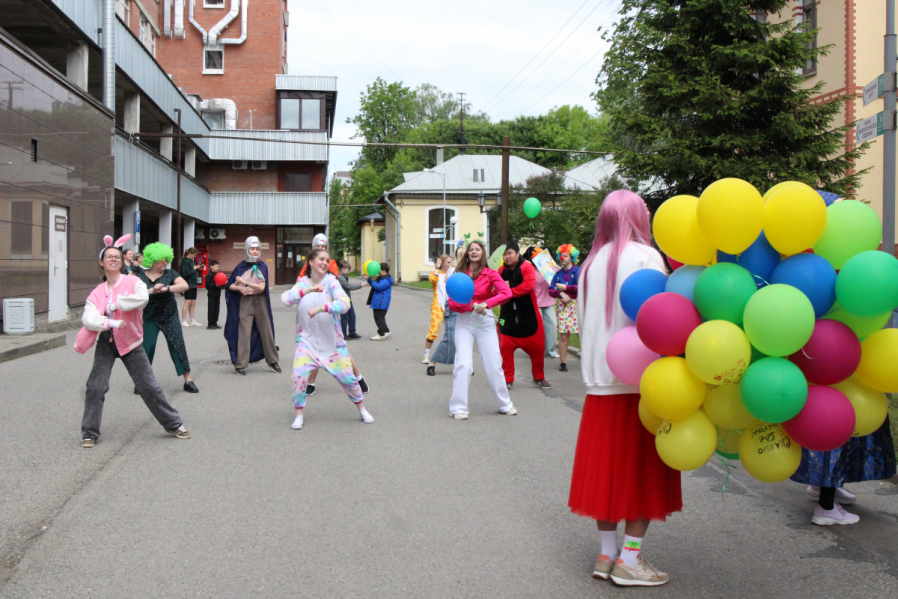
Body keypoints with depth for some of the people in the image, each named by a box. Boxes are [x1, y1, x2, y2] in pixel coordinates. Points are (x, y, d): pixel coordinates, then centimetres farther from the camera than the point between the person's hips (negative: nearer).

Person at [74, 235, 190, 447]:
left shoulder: (133, 282, -5)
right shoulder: (97, 292, 2)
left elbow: (142, 298, -28)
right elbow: (88, 318, -12)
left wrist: (115, 304, -21)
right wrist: (110, 323, -29)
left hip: (131, 342, -2)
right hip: (106, 342, 2)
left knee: (149, 386, 1)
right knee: (95, 387, -5)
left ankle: (174, 424, 15)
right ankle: (89, 432, 11)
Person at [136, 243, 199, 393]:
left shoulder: (169, 274, 0)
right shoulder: (141, 277, -1)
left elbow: (184, 285, -14)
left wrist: (166, 288, -26)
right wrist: (151, 291, -26)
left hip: (169, 317, 1)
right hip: (150, 318, -1)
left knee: (177, 345, -2)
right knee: (147, 347, -5)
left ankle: (188, 380, 4)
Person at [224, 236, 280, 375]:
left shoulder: (262, 266, 2)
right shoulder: (241, 267, 2)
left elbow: (262, 287, -7)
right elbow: (230, 286, 5)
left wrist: (245, 283, -15)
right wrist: (240, 288, -14)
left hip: (260, 301, 1)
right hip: (245, 302, -1)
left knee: (266, 331, 7)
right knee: (244, 333, -4)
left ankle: (273, 361, 18)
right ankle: (240, 365, 0)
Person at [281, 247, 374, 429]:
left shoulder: (331, 281, -9)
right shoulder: (302, 283, -1)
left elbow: (345, 303, -26)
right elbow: (285, 299, -19)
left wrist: (320, 308, -36)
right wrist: (308, 290, -31)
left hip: (332, 341, -1)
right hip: (307, 340, 1)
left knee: (347, 377, 2)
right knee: (299, 375, -16)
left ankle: (362, 409, 27)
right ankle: (299, 416, 4)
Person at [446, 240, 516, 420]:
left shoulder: (490, 274, 1)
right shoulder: (459, 274, 4)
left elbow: (506, 293, -14)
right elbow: (452, 303, -2)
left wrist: (485, 304, -24)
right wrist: (472, 306, -18)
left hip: (485, 321, 0)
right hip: (464, 322, 0)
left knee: (494, 365, 4)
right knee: (463, 364, -10)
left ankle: (505, 404, 19)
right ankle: (458, 408, -2)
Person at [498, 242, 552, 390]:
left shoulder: (526, 267, -9)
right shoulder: (501, 270, 5)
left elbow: (529, 285, -24)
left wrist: (511, 291, -18)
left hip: (528, 315, -3)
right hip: (508, 315, 3)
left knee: (537, 347, 5)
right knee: (505, 347, -3)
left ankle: (539, 378, 25)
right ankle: (507, 379, 10)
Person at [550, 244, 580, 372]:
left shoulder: (578, 271, 0)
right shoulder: (558, 274, 12)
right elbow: (551, 290, 7)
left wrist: (565, 287, -7)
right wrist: (561, 293, -12)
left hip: (577, 305, -3)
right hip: (563, 306, 3)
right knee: (563, 336, 0)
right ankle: (563, 363, 5)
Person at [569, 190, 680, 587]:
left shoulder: (592, 263, 9)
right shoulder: (645, 257, -8)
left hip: (600, 382, 6)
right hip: (641, 380, -5)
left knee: (605, 466, 11)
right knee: (642, 467, 4)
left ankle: (607, 554, 18)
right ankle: (630, 560, 7)